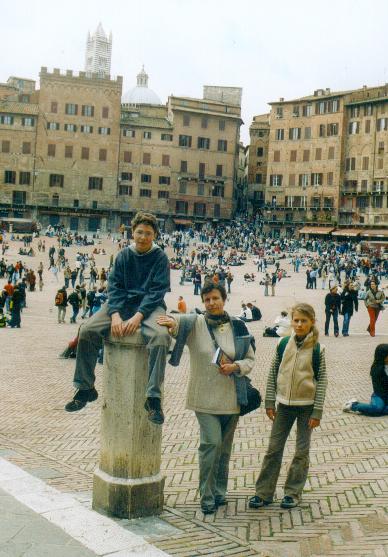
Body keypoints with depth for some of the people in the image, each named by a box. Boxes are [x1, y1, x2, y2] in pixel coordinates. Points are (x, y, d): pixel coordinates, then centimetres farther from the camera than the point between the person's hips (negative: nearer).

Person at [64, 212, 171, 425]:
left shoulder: (160, 257, -1)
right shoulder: (123, 255, 8)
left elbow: (157, 291, -9)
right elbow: (114, 285, 1)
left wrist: (138, 316, -23)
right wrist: (115, 315, -17)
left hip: (149, 306, -3)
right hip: (123, 303, 3)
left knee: (161, 335, -36)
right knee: (87, 330, -19)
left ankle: (153, 396, -31)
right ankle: (85, 388, -4)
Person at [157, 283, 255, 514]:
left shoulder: (237, 327, 2)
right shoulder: (195, 324, -5)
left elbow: (250, 359, 8)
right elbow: (178, 321, -25)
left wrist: (235, 367, -12)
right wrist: (172, 322, -49)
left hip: (232, 398, 3)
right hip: (205, 397, -3)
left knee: (225, 447, 13)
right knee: (211, 443, -14)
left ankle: (220, 491, 31)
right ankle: (207, 497, 1)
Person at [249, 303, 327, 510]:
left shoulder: (318, 349, -9)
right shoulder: (283, 344, -2)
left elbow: (322, 380, -6)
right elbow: (273, 373, 4)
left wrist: (317, 412, -9)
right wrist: (270, 402, 1)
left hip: (306, 405, -2)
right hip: (284, 404, 2)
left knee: (302, 451, 8)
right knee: (273, 449, 7)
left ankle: (293, 492, 21)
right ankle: (264, 492, 15)